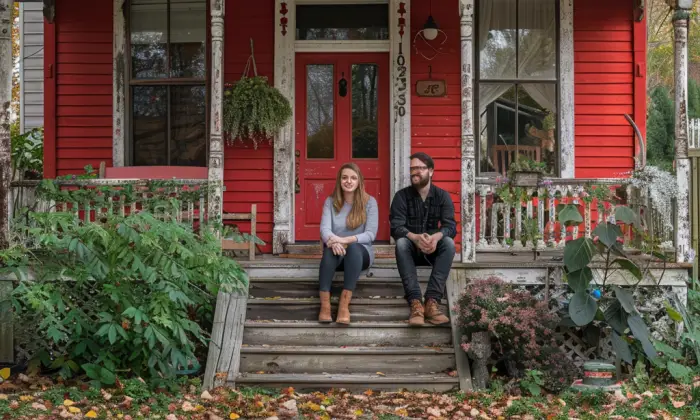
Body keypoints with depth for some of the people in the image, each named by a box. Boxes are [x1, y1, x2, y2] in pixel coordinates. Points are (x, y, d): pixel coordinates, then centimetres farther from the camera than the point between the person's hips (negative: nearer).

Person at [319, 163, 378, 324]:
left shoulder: (369, 202, -2)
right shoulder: (330, 202, 4)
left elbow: (370, 234, -10)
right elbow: (324, 229, -9)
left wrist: (346, 240, -28)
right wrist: (333, 241, -34)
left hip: (361, 253, -1)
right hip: (336, 255, 1)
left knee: (353, 247, -37)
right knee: (331, 249, -35)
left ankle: (344, 304, -43)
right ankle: (325, 304, -44)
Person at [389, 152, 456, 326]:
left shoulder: (442, 196, -2)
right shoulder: (402, 196, -5)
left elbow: (451, 226, -14)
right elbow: (396, 228, -17)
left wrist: (436, 237, -39)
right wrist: (415, 237, -39)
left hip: (434, 250, 1)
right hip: (412, 250, -1)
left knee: (449, 242, -30)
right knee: (401, 243, -33)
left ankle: (432, 301, -38)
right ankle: (415, 303, -44)